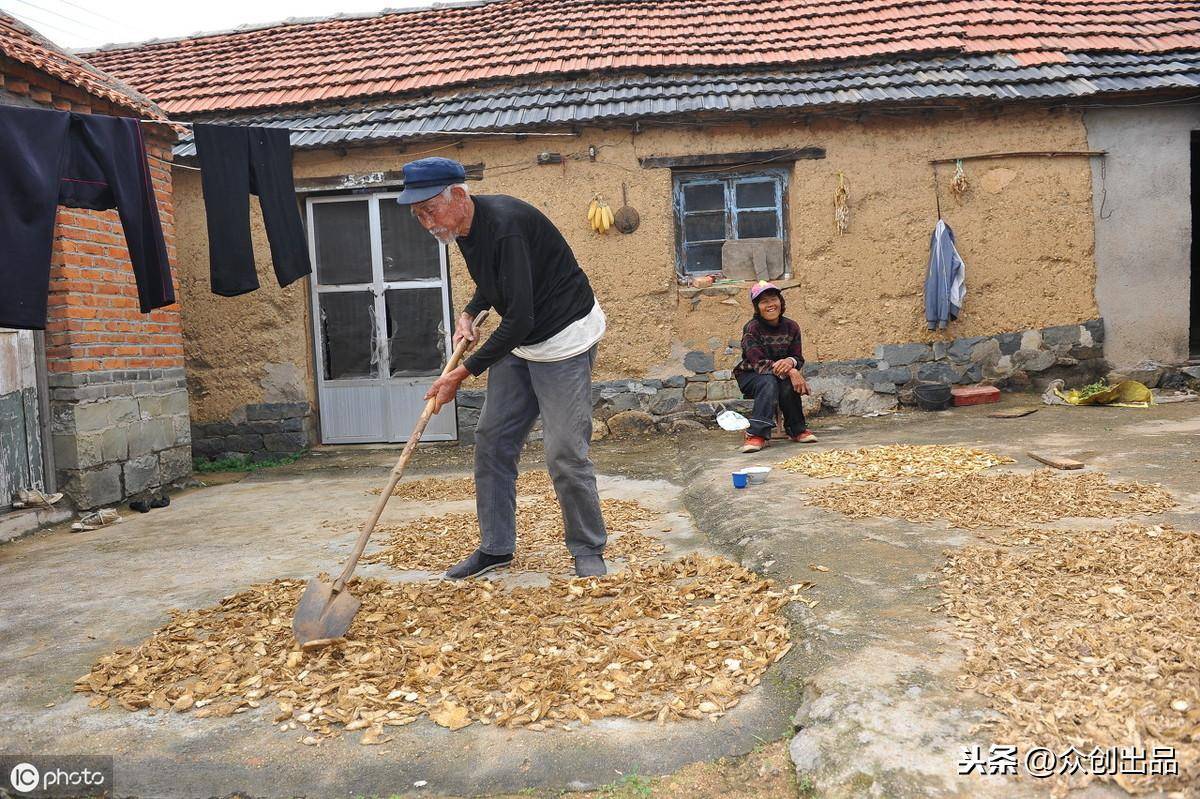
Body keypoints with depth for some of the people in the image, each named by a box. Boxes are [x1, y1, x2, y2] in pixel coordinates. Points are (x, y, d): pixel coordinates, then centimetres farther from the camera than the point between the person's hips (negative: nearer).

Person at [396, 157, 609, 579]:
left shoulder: (504, 224, -28)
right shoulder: (463, 227, 2)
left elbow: (519, 320, -30)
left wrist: (463, 372, -23)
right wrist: (468, 313, 3)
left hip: (564, 336, -9)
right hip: (517, 339, 9)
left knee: (565, 453, -10)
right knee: (492, 440, 8)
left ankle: (588, 551, 9)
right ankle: (496, 547, 20)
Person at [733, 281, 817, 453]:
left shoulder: (791, 327, -3)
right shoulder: (751, 329, -18)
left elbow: (799, 359, -3)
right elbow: (758, 363, -27)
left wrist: (790, 362, -31)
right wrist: (791, 372, -38)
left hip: (781, 376, 3)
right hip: (750, 376, -3)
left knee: (788, 384, -31)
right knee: (769, 382, -35)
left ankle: (797, 430, -13)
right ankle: (758, 434, -37)